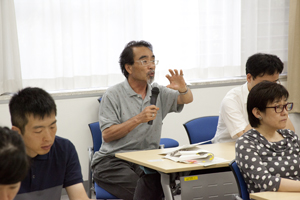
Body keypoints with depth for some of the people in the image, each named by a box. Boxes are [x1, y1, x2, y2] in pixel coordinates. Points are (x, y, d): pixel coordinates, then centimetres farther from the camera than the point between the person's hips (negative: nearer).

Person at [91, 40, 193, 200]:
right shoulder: (113, 95, -3)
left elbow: (187, 99, 5)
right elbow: (107, 135, -11)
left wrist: (183, 89, -18)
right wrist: (138, 119, -19)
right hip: (113, 161, -4)